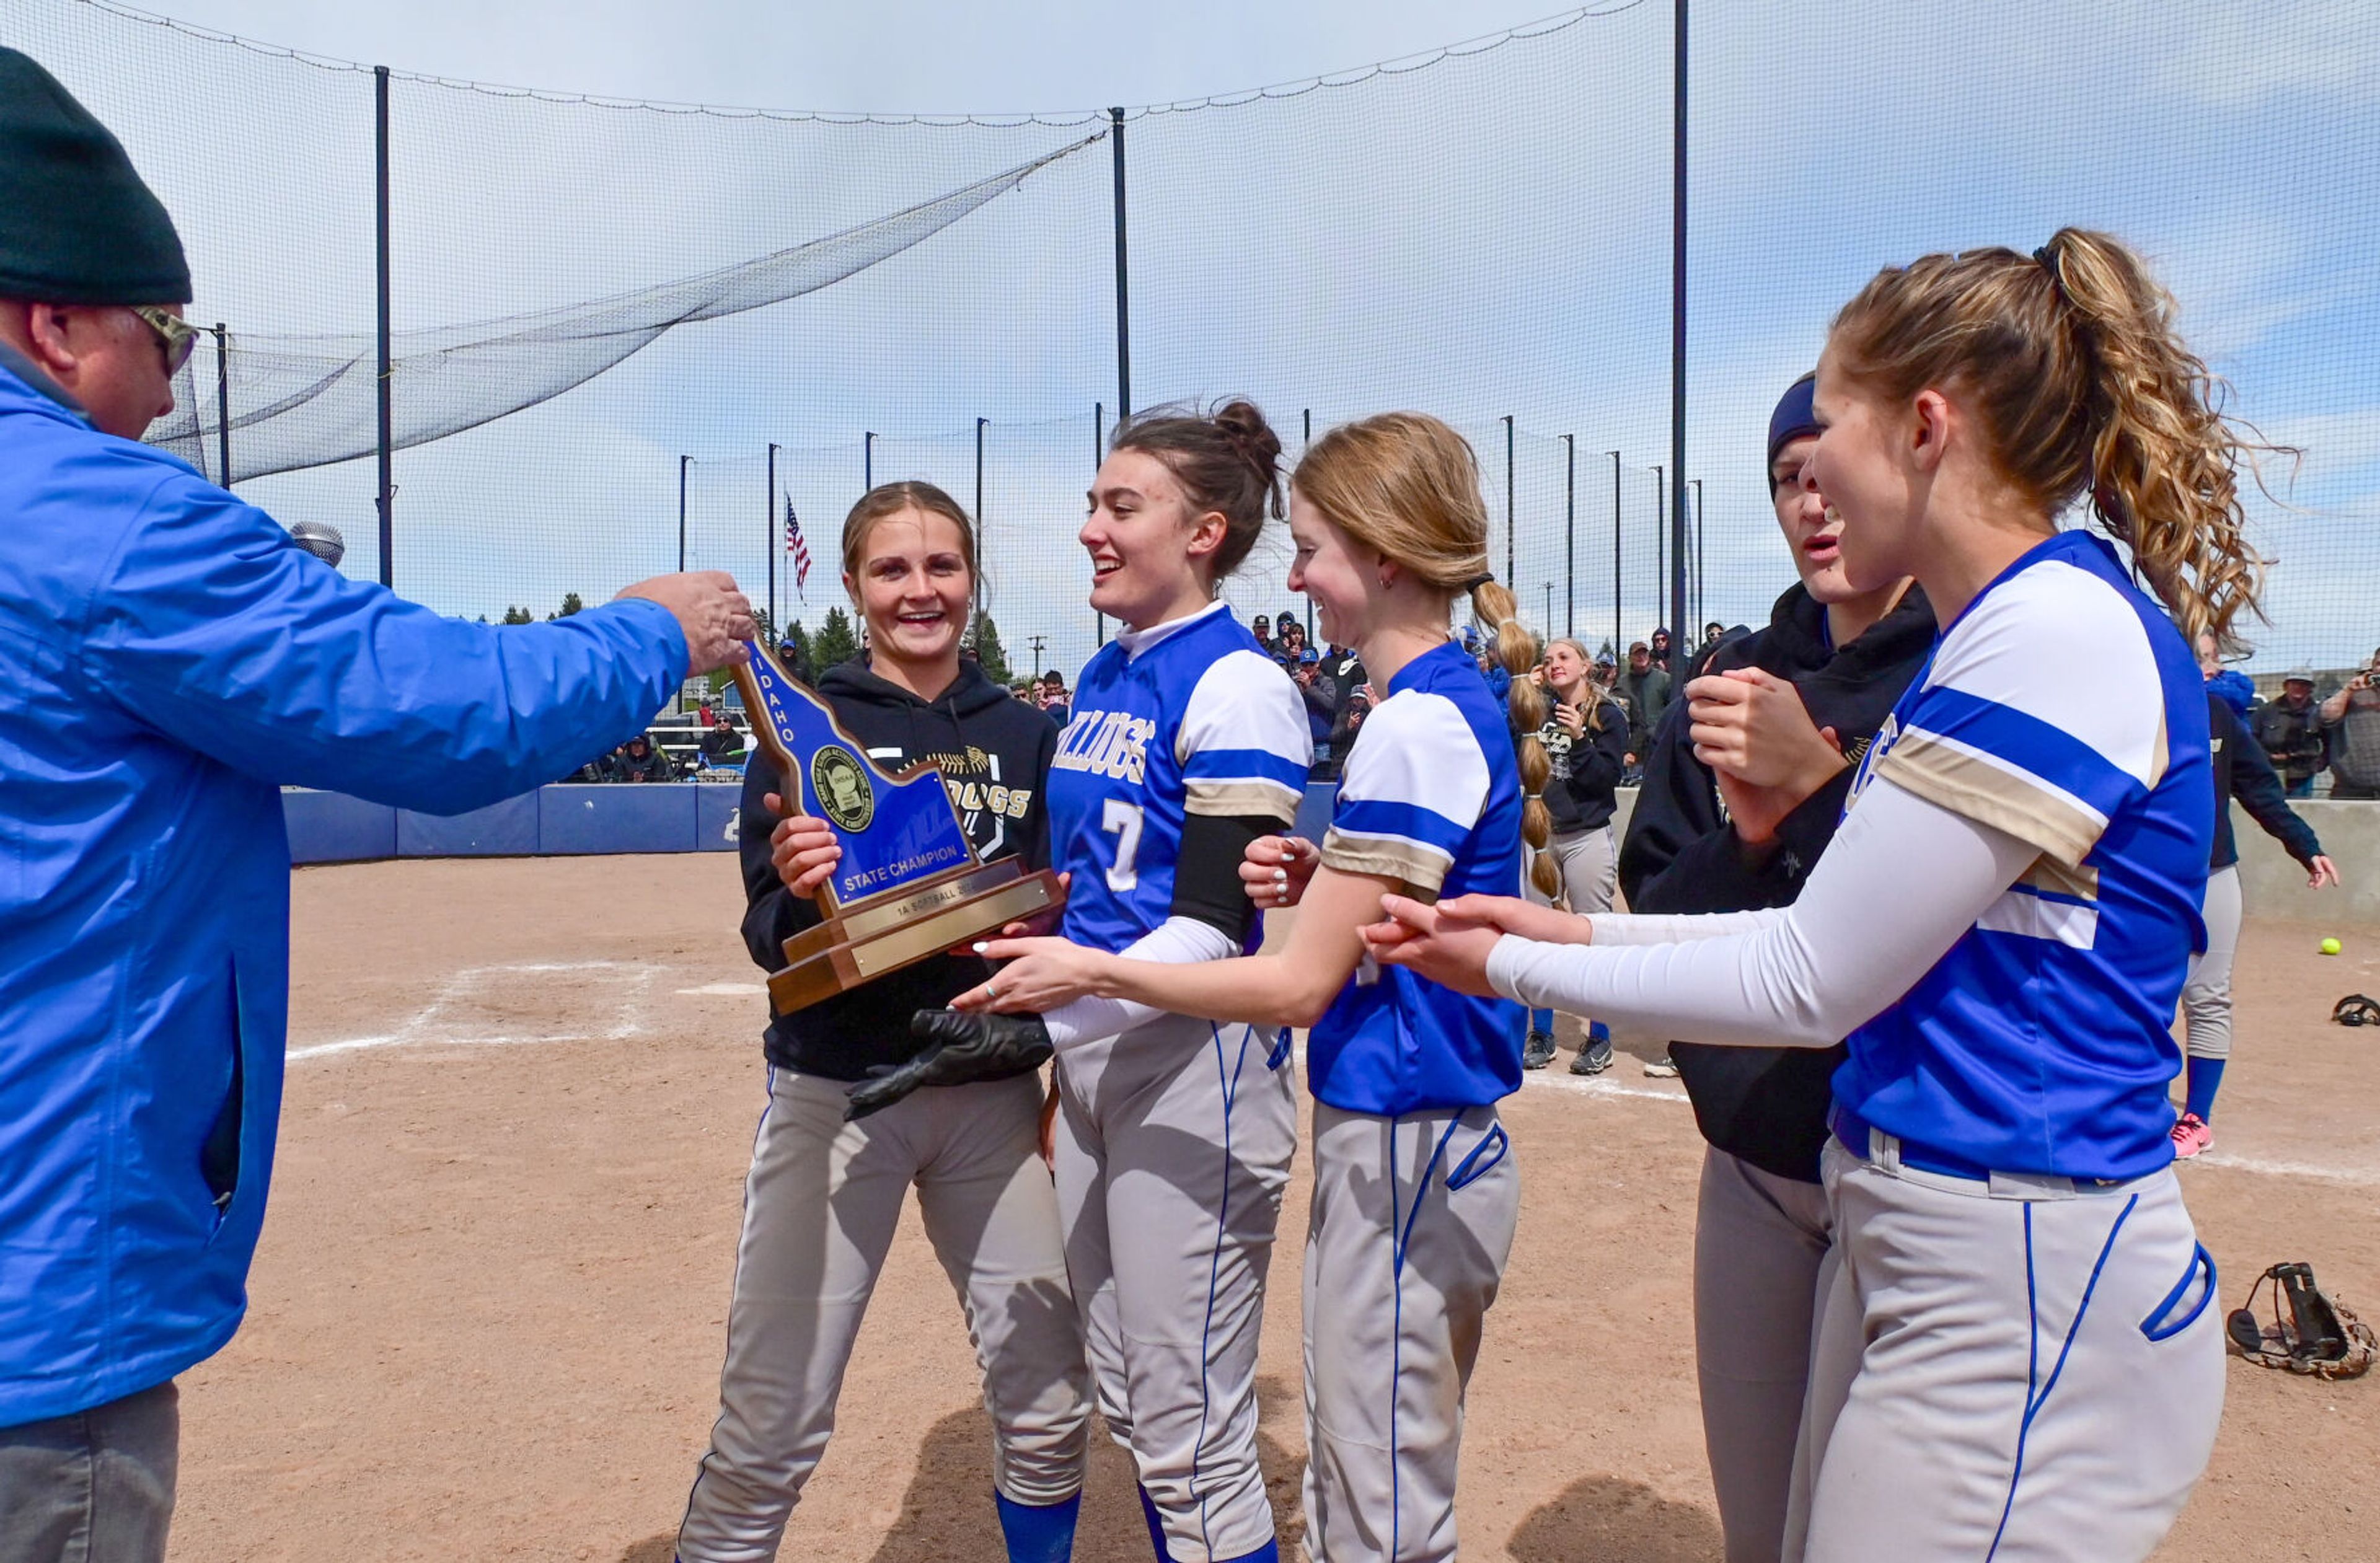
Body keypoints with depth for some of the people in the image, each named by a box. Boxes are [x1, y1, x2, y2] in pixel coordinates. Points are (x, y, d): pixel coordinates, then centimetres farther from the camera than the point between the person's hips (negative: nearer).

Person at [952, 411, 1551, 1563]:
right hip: (1392, 1134, 10)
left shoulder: (1419, 726, -19)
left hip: (1405, 1147, -10)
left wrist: (1093, 971, -13)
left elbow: (1297, 986, -19)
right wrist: (1327, 881, 1)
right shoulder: (1454, 707, 9)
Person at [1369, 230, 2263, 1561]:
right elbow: (1858, 946, 10)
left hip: (2020, 1298, -9)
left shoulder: (2062, 627, -20)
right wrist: (1578, 932, 6)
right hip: (1902, 1246, 9)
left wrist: (1517, 967, -9)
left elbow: (1809, 985, -20)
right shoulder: (2008, 629, 11)